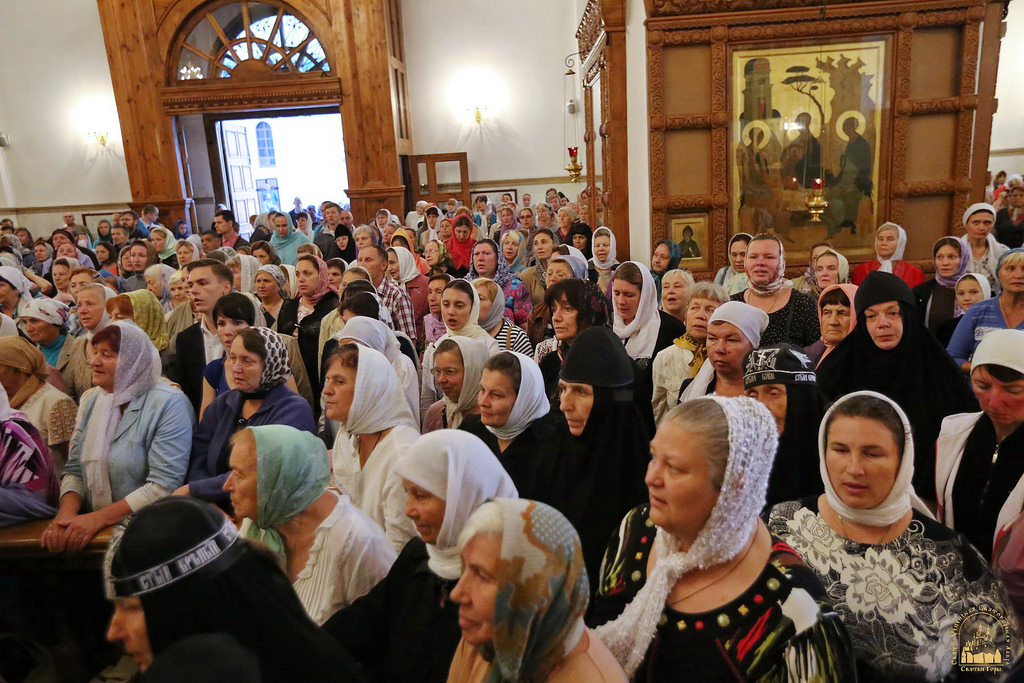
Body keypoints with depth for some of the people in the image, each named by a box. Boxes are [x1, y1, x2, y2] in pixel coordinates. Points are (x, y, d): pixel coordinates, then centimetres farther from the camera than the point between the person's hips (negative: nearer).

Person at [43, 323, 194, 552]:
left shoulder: (169, 404, -13)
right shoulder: (92, 400, 9)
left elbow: (164, 484, -18)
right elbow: (74, 469, 10)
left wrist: (99, 518, -20)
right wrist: (67, 510, -10)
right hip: (91, 522, 6)